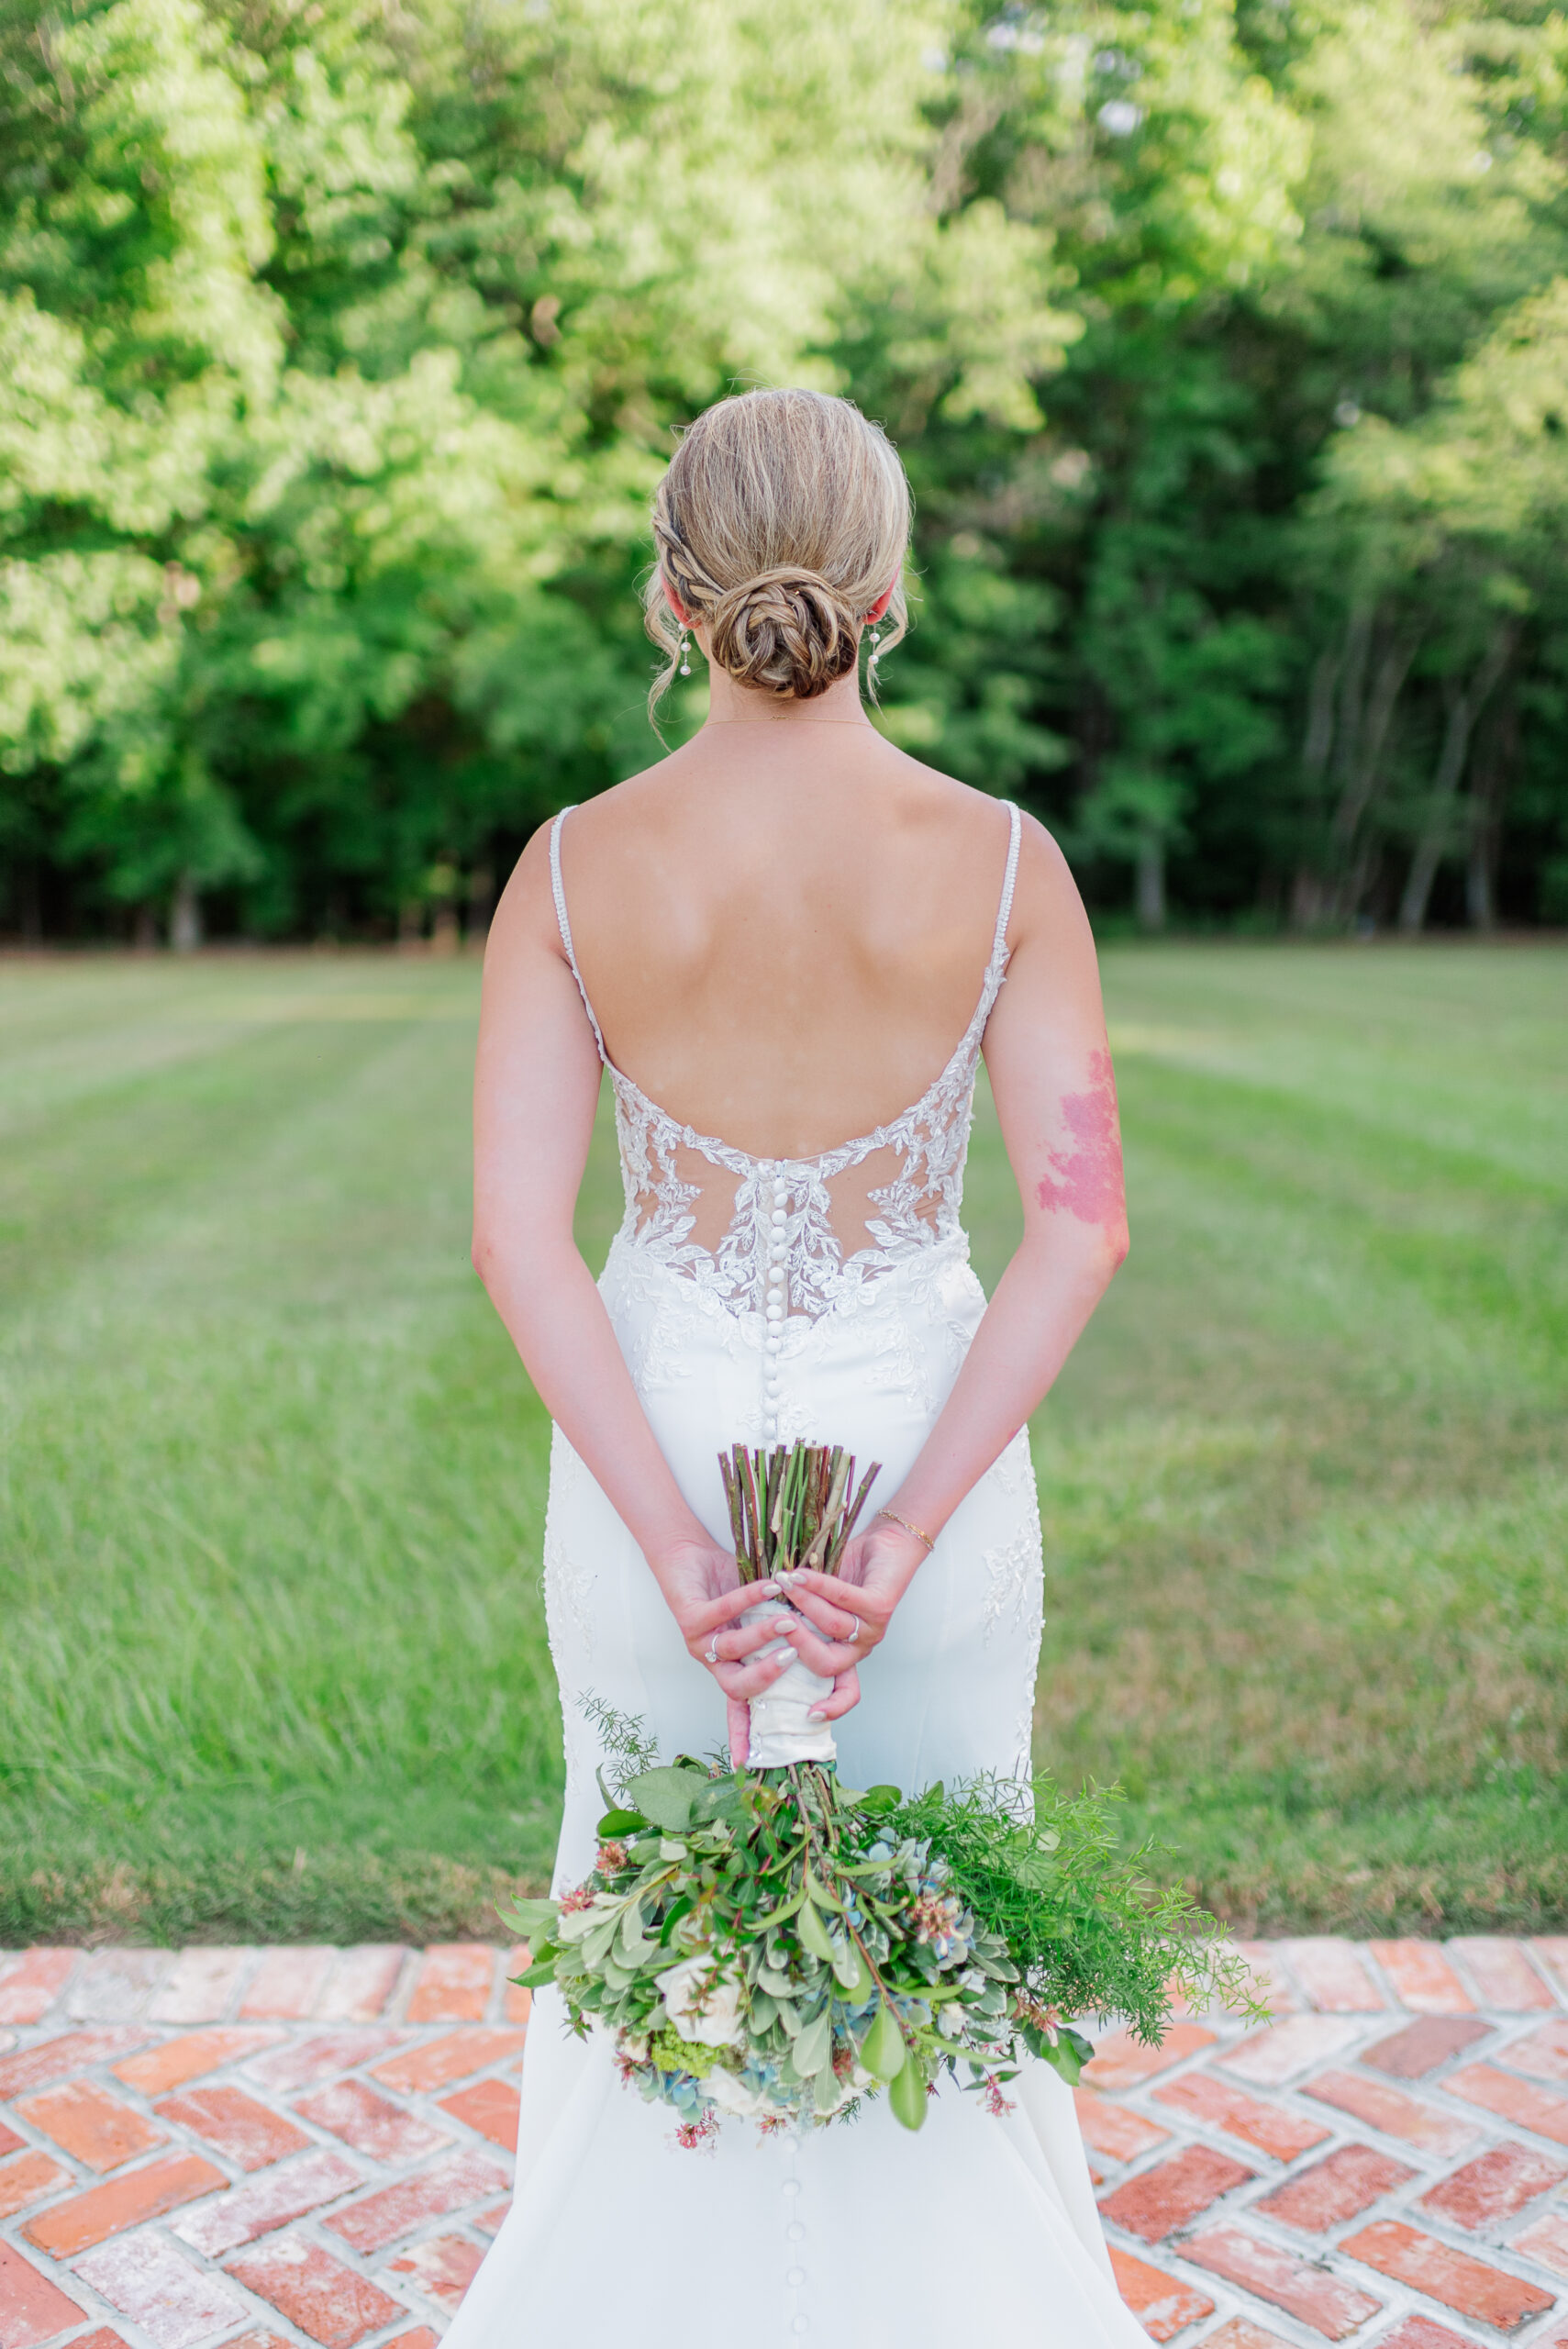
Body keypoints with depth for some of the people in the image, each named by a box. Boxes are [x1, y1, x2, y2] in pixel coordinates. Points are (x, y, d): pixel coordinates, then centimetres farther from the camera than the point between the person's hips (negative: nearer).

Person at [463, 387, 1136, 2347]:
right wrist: (904, 1541, -16)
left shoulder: (572, 866, -10)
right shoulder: (1000, 860, -11)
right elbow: (1080, 1225, -15)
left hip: (654, 1445, 1)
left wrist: (675, 1553, -16)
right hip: (925, 1438, 0)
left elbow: (516, 1236, -15)